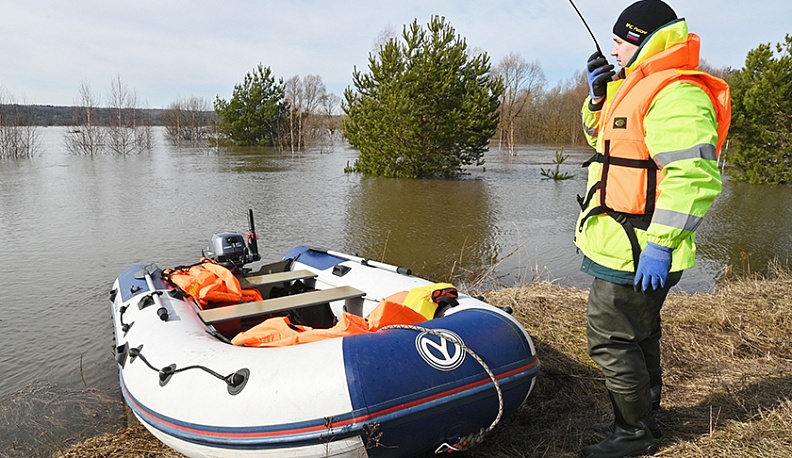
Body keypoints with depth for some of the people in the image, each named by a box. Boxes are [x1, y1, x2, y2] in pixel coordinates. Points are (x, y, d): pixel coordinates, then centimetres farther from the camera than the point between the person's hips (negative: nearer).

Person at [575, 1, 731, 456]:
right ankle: (644, 418, 39)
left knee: (610, 341, -1)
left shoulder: (676, 95, -18)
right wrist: (599, 95, 12)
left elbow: (694, 176, -26)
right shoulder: (641, 89, 15)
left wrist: (659, 243, -27)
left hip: (632, 252, -11)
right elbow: (600, 136, 29)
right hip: (627, 247, 11)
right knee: (638, 336, 21)